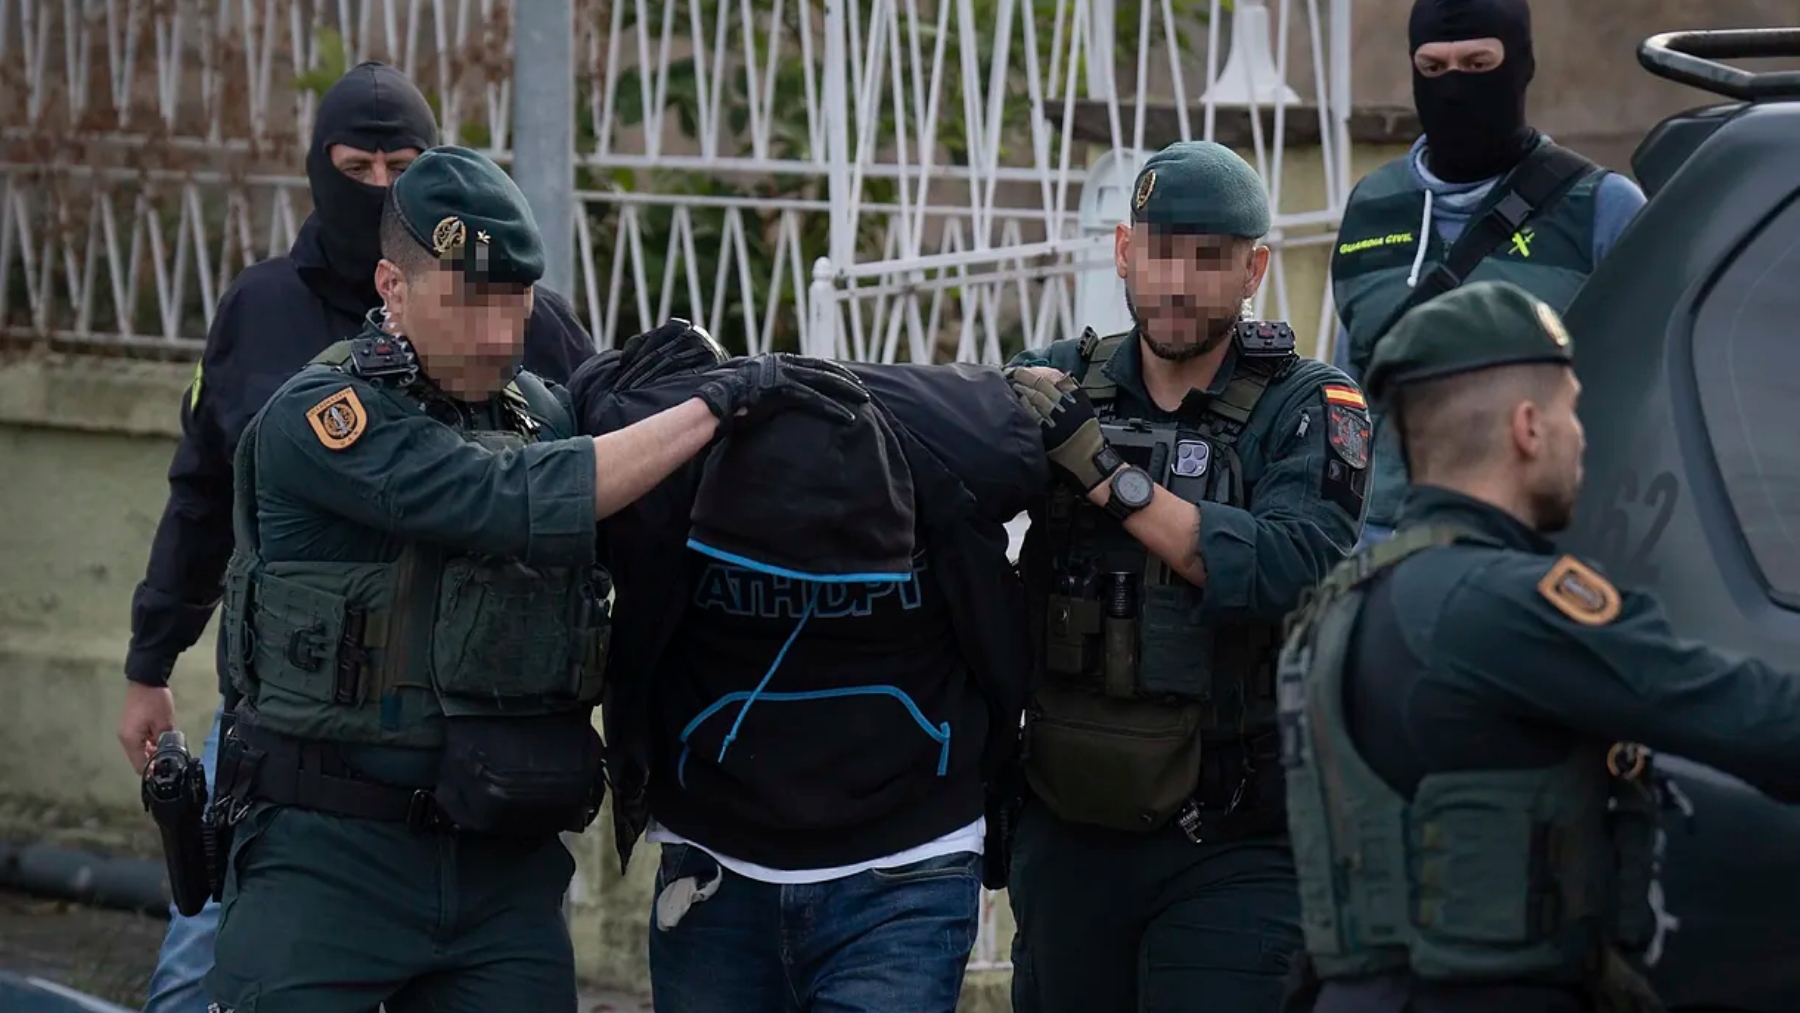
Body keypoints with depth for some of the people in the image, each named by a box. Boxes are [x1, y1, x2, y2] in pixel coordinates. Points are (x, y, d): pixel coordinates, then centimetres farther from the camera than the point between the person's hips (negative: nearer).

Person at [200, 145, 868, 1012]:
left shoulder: (545, 411, 9)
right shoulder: (313, 418, -11)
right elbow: (513, 502, -22)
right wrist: (715, 404, -18)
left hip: (505, 871, 5)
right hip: (329, 854, -5)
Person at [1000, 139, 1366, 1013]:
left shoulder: (1309, 409, -4)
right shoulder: (1057, 384, 6)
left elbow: (1296, 571, -21)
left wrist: (1109, 471, -21)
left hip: (1235, 849, -4)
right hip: (1069, 832, 4)